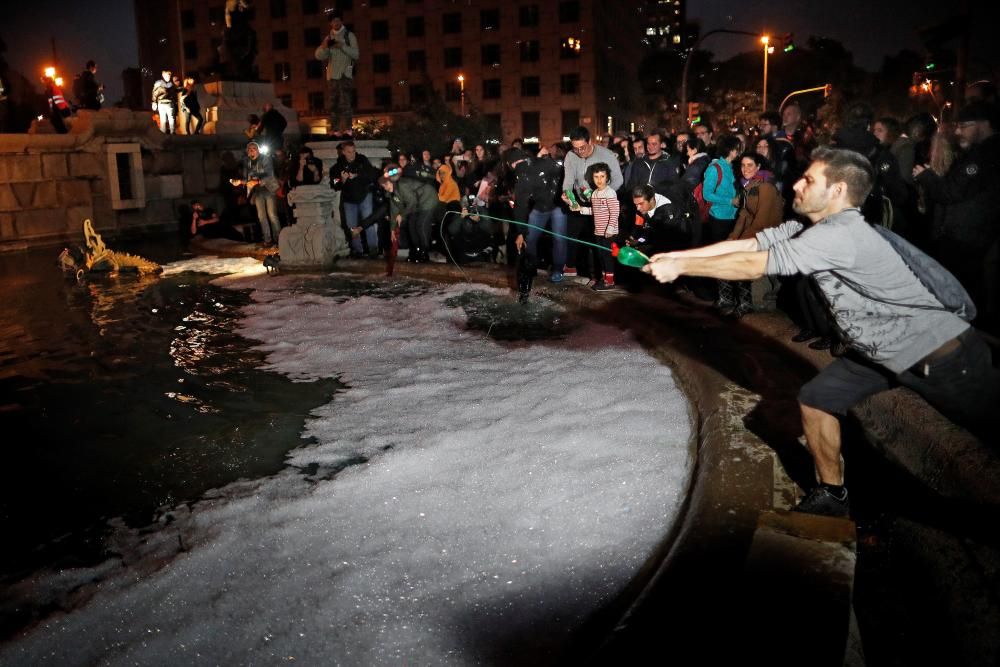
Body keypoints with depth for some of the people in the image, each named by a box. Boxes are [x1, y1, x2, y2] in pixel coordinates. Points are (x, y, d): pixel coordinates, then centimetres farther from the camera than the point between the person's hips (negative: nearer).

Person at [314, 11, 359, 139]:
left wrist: (342, 46, -17)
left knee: (345, 103, -14)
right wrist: (324, 47, -10)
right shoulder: (329, 38, 18)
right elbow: (319, 56, 10)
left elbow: (356, 54, -4)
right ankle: (335, 131, 3)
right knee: (333, 105, 2)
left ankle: (348, 131, -16)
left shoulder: (349, 36, 7)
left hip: (345, 75, -4)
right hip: (332, 75, 5)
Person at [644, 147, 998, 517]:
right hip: (879, 350, 9)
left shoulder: (841, 235, -30)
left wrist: (679, 267, -24)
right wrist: (676, 255, -6)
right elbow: (747, 244, -3)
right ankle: (832, 496, 21)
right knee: (815, 400, 6)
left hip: (943, 355, -9)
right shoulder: (812, 228, -3)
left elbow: (752, 265, -31)